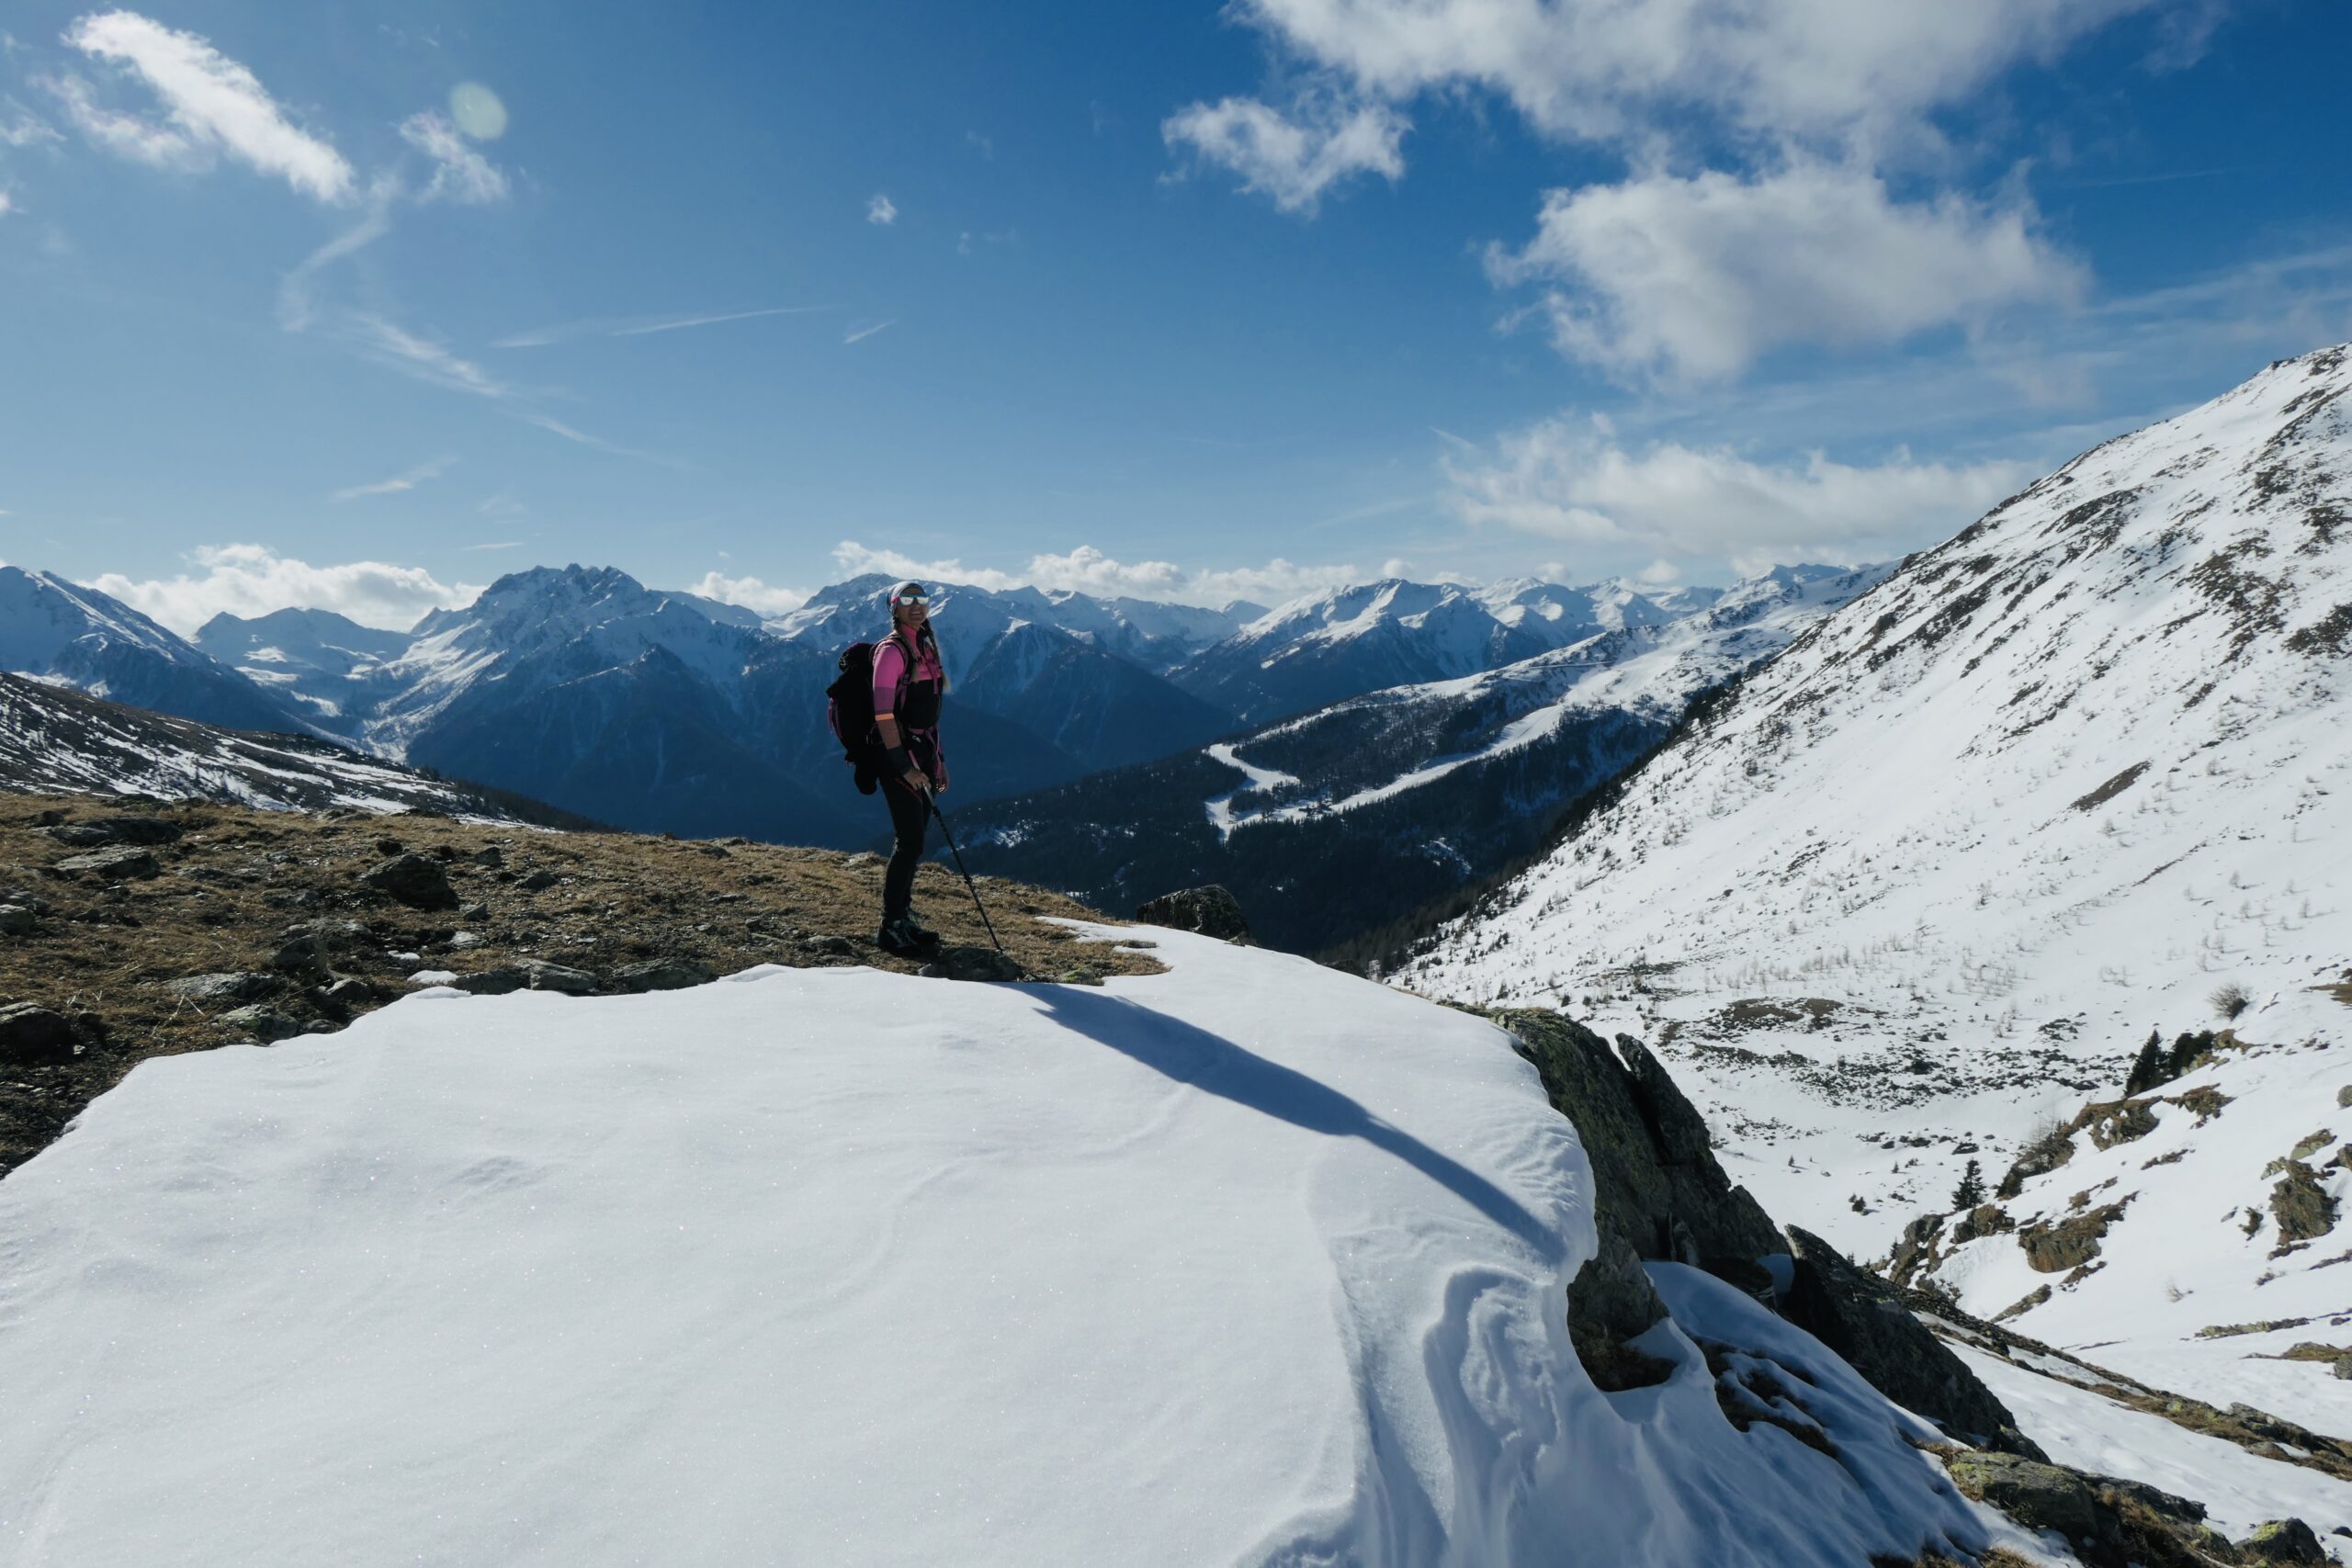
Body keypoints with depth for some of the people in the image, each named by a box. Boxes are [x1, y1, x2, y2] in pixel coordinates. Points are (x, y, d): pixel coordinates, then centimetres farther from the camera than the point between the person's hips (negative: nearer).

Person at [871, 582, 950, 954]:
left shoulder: (926, 649, 16)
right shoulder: (891, 650, -11)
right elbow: (883, 713, -18)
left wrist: (938, 760, 18)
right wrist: (904, 766, -21)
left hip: (923, 755, 9)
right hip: (899, 756, -8)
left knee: (914, 842, 12)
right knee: (911, 842, -10)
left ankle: (904, 917, 21)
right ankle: (890, 928, -2)